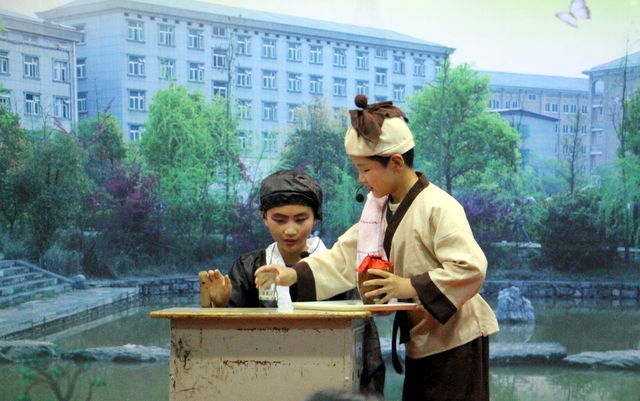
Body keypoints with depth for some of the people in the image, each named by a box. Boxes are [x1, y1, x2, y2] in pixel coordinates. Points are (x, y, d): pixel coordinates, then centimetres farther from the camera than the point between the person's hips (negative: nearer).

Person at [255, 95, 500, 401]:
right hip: (420, 341, 9)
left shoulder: (439, 208, -20)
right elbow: (345, 255, 6)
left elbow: (470, 269, -26)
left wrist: (412, 287, -26)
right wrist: (294, 275, -6)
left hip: (455, 342, -8)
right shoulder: (380, 208, 8)